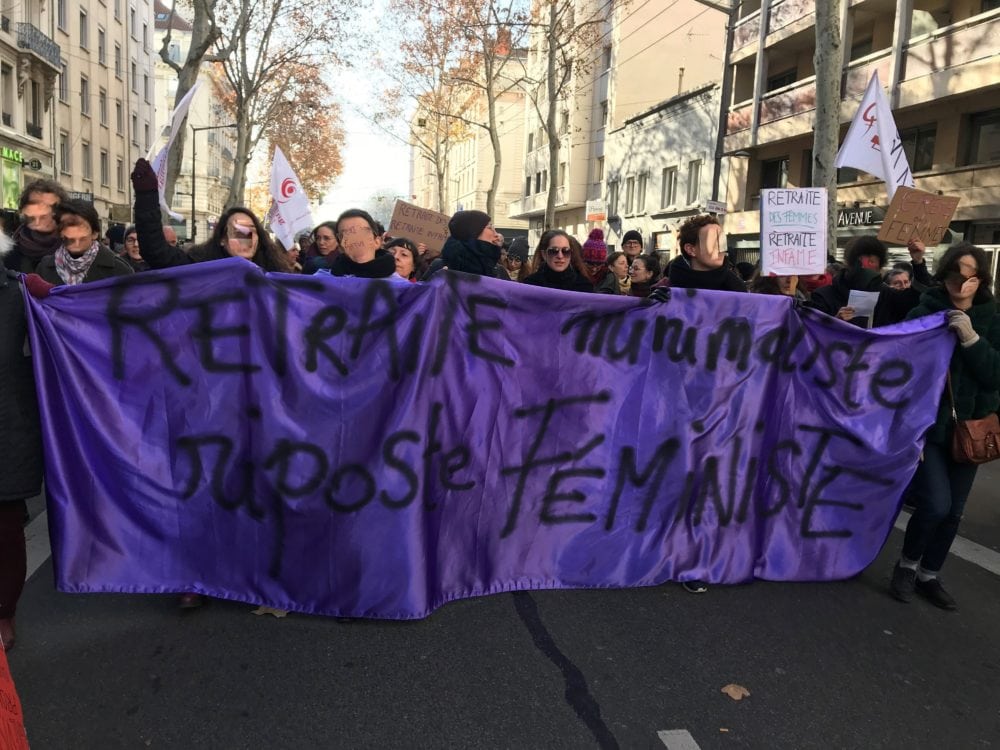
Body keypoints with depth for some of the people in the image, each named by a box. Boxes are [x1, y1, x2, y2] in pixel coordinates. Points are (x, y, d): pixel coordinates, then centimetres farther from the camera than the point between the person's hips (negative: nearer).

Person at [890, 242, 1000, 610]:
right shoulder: (924, 313, -7)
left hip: (968, 426, 4)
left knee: (953, 511, 9)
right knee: (935, 504, -14)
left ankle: (929, 576, 29)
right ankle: (907, 564, 14)